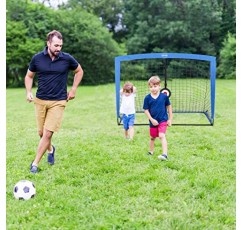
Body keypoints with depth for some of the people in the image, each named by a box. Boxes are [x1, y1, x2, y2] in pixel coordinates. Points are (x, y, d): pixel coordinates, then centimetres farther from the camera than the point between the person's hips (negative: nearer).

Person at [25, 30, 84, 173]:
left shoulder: (67, 59, -6)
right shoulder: (37, 58, -4)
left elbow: (79, 71, 13)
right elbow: (29, 76, 11)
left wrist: (73, 89, 6)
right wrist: (29, 92, -4)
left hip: (58, 102, -2)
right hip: (40, 101, 2)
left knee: (48, 134, -9)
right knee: (41, 133, 11)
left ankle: (35, 163, 4)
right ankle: (51, 150, 43)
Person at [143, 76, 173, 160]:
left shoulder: (164, 96, -8)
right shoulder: (147, 98, -8)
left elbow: (169, 107, 4)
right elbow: (146, 110, -4)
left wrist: (170, 119, 4)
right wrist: (152, 120, -12)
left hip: (163, 120, -2)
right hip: (153, 121, 2)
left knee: (162, 136, -20)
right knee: (152, 137, 18)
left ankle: (165, 154, -23)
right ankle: (151, 152, 39)